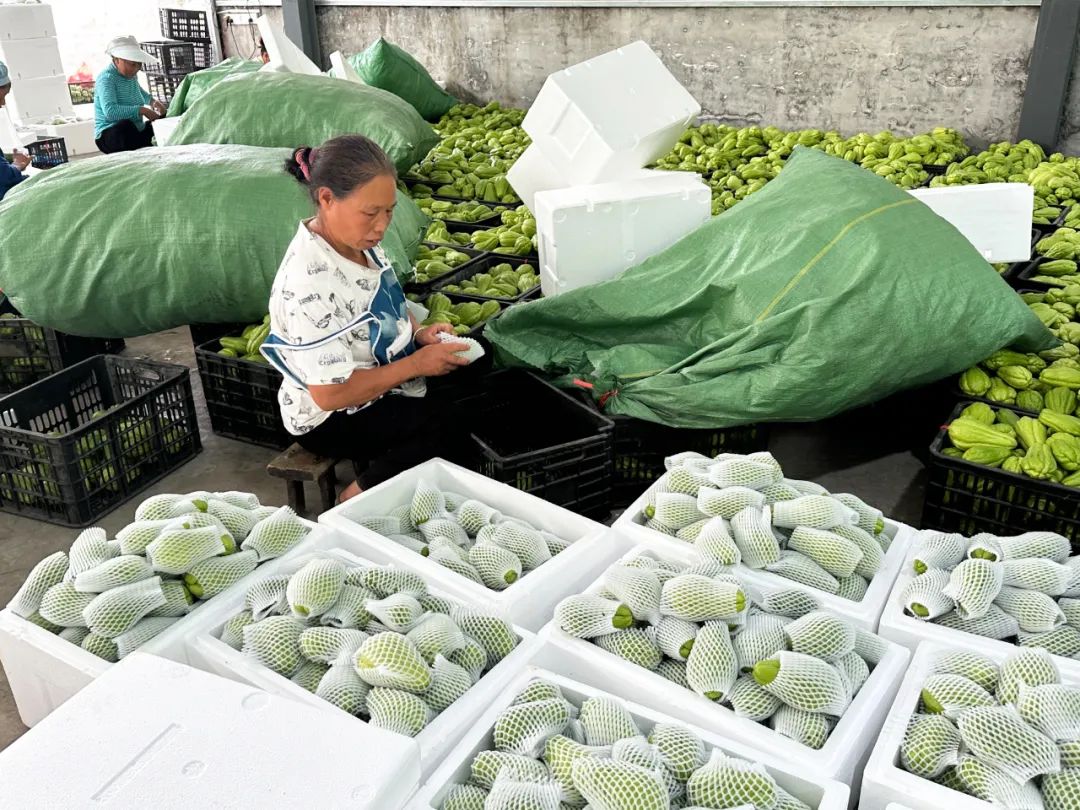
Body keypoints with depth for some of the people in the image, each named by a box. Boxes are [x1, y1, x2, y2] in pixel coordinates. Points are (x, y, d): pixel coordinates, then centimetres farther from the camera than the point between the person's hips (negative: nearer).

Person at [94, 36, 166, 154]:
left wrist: (152, 101, 13)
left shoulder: (131, 75, 9)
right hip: (110, 134, -9)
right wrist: (141, 110, -33)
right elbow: (110, 111, -32)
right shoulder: (106, 78, -16)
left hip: (137, 132, 9)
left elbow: (140, 92, 34)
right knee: (125, 125, -40)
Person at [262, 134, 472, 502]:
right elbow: (330, 394, -28)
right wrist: (417, 363, -23)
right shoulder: (310, 284, -31)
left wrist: (418, 331, -6)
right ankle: (358, 498, -3)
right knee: (451, 426, -22)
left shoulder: (356, 240, -5)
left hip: (379, 391, 8)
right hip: (331, 420, -8)